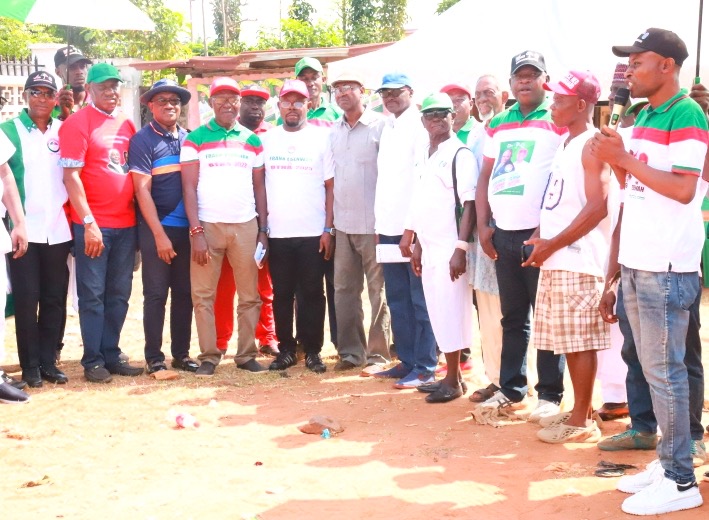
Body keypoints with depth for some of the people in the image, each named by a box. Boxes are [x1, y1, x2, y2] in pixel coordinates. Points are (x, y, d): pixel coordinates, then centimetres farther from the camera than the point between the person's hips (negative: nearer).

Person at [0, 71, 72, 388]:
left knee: (55, 299, 6)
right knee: (26, 299, 0)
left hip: (58, 230, 3)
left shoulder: (64, 131, 9)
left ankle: (49, 361, 15)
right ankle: (30, 366, 9)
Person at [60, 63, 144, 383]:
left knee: (119, 295, 9)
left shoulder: (126, 125, 13)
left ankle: (112, 354, 18)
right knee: (92, 295, 0)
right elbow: (71, 177, -10)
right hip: (93, 224, -6)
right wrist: (89, 222, -15)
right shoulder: (77, 124, -5)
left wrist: (137, 216, 11)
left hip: (125, 224, 6)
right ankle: (93, 360, 7)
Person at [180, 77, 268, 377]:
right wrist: (196, 232, -10)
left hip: (246, 226, 2)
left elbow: (260, 187, 13)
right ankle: (208, 356, 8)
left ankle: (247, 355, 13)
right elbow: (189, 187, -2)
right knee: (203, 295, 0)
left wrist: (263, 229, 5)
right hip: (208, 225, -2)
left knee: (249, 295, 5)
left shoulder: (252, 141, 10)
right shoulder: (195, 139, 2)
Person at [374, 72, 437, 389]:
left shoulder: (419, 126, -8)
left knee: (420, 300, -2)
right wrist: (380, 223, 13)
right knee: (397, 300, 12)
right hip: (388, 228, 8)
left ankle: (425, 367, 3)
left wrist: (411, 229, -17)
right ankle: (406, 360, 20)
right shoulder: (387, 128, 16)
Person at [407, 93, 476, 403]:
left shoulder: (460, 154, -10)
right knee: (436, 313, 10)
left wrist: (461, 248, -20)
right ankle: (450, 375, 19)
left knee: (450, 312, -5)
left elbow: (469, 204, -14)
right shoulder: (422, 156, 14)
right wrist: (417, 244, 17)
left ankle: (454, 381, 4)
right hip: (429, 247, 8)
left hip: (450, 248, -8)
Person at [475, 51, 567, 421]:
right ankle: (511, 388, 20)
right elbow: (486, 177, 16)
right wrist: (483, 225, 6)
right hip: (503, 234, 5)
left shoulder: (558, 122, -2)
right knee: (512, 316, 12)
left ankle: (550, 394, 7)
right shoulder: (498, 125, 15)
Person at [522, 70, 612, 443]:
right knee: (568, 341, 13)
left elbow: (597, 207, -19)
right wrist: (541, 236, 7)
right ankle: (578, 411, 22)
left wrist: (553, 244, -16)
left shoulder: (592, 145, -11)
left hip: (578, 261, -9)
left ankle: (581, 422, 3)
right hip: (556, 260, 9)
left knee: (580, 341, -4)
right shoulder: (567, 145, 17)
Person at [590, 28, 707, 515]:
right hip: (636, 260, 9)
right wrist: (616, 158, 1)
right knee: (653, 367, 14)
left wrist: (624, 158, -16)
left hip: (667, 265, -9)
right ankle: (667, 461, 24)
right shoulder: (644, 117, 14)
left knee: (666, 371, -4)